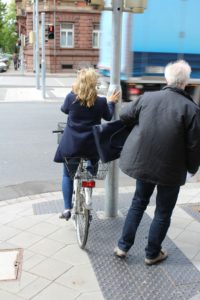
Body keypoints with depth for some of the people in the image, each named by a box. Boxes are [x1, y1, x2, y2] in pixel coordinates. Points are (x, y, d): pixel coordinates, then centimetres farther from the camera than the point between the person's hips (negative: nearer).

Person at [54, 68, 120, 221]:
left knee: (67, 175, 19)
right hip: (91, 146, 0)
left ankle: (67, 209, 15)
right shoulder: (101, 102, -9)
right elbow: (109, 117, 9)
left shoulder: (71, 98, -9)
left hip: (71, 145, 0)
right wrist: (111, 102, 24)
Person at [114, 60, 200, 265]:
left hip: (142, 162, 4)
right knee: (163, 212, 14)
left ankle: (123, 246, 27)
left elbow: (124, 116, 7)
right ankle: (152, 254, 27)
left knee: (138, 203, 23)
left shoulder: (147, 97, -4)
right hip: (171, 170, -4)